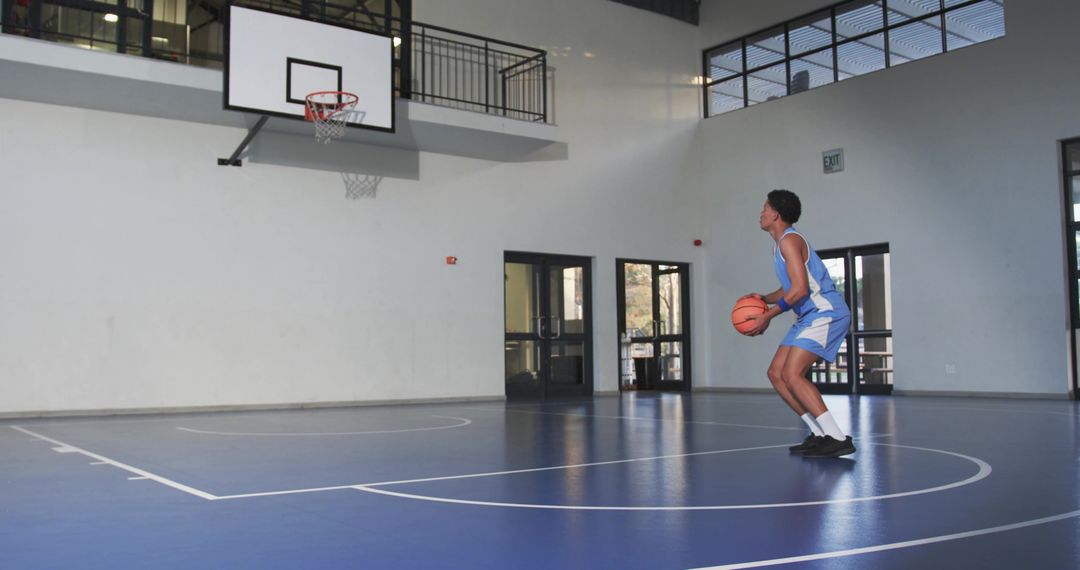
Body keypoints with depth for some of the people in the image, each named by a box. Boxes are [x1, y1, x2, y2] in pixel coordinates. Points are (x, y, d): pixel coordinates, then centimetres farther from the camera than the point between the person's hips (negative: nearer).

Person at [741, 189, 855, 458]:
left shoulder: (789, 240, -13)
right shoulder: (780, 244, 18)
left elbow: (800, 289, -22)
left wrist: (768, 316, -17)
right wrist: (765, 298, 9)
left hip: (826, 313, -10)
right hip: (810, 315, 10)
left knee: (792, 375, -19)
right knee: (776, 373, 6)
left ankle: (838, 438, -16)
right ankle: (820, 433, 9)